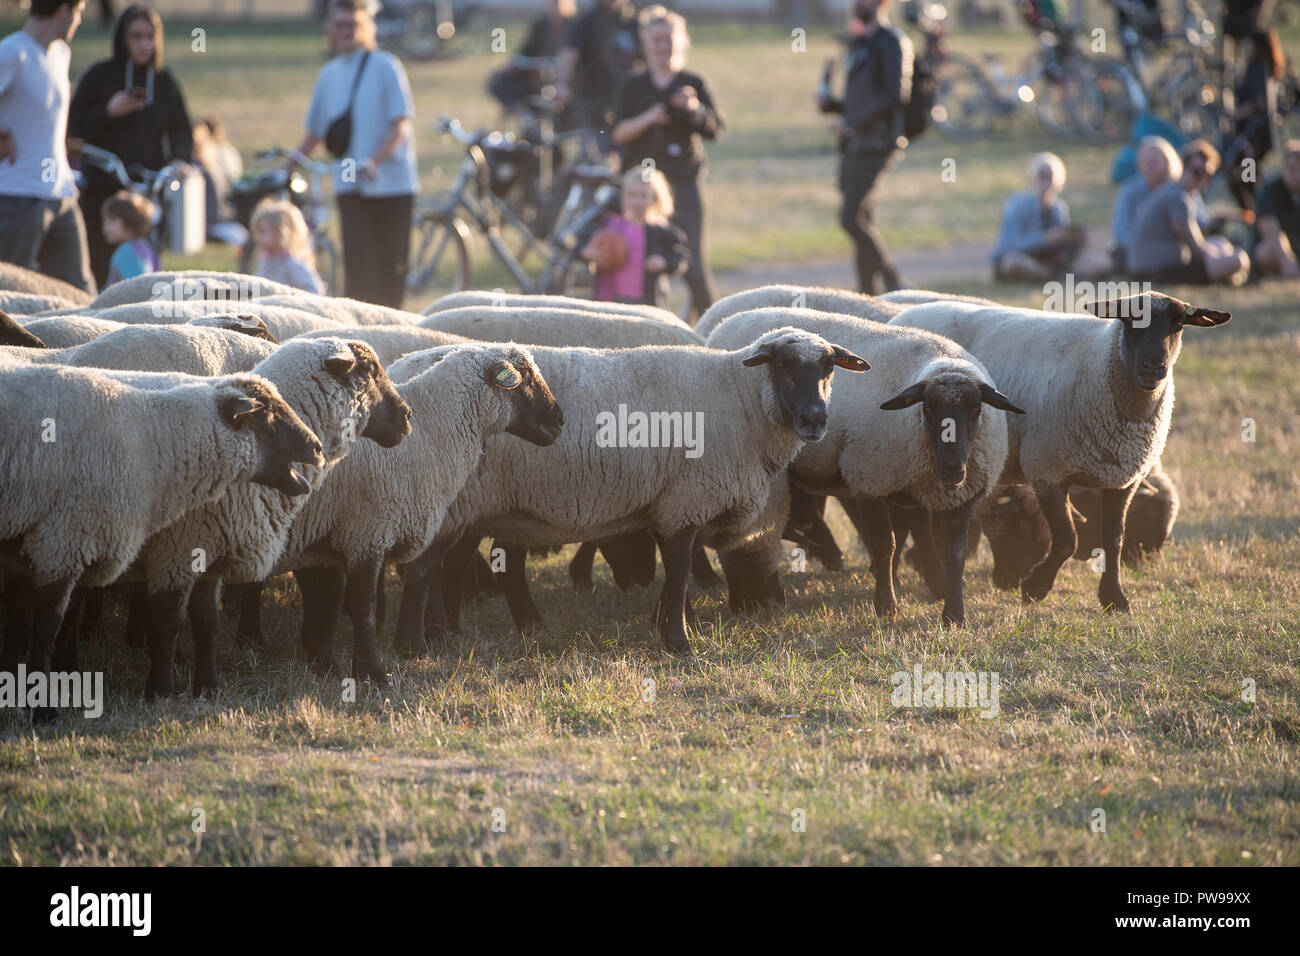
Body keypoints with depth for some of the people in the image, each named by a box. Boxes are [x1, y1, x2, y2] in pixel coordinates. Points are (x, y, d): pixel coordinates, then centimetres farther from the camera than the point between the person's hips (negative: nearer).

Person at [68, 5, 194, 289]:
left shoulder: (165, 82, 9)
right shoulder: (99, 77, 1)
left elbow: (181, 132, 11)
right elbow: (73, 127, 2)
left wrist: (179, 160, -9)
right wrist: (108, 112, -13)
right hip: (101, 189, -2)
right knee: (100, 269, -7)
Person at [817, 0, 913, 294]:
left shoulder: (891, 42, -8)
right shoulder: (860, 44, 20)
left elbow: (894, 95, -18)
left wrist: (850, 121, -18)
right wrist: (830, 104, 7)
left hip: (876, 144, -9)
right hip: (855, 146, 9)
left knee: (852, 217, -17)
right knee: (862, 221, 8)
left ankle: (893, 284, -10)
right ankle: (869, 293, 11)